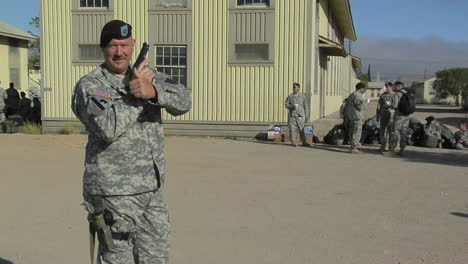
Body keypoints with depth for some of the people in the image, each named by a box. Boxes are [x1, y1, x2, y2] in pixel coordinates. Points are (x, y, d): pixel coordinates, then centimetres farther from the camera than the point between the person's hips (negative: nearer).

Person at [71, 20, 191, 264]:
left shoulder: (148, 75, 7)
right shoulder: (89, 86, -7)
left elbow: (183, 101, -10)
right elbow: (107, 127, -24)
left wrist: (153, 91, -28)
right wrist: (136, 93, -15)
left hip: (152, 190, 6)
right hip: (113, 194, -5)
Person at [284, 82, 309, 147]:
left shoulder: (303, 96, 8)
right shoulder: (290, 96, 7)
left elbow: (305, 106, 9)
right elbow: (286, 104, 5)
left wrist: (306, 115, 5)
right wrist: (292, 106, -13)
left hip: (300, 115, 0)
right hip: (292, 115, 0)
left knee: (301, 129, 0)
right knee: (292, 128, -3)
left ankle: (304, 142, 8)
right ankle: (293, 142, 5)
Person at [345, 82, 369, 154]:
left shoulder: (351, 95, 14)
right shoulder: (358, 96, -16)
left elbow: (347, 105, 18)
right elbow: (361, 107, -19)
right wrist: (366, 102, -3)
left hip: (351, 117, 10)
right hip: (357, 116, -10)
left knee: (352, 132, 13)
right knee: (357, 132, -6)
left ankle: (352, 147, 18)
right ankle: (353, 148, -6)